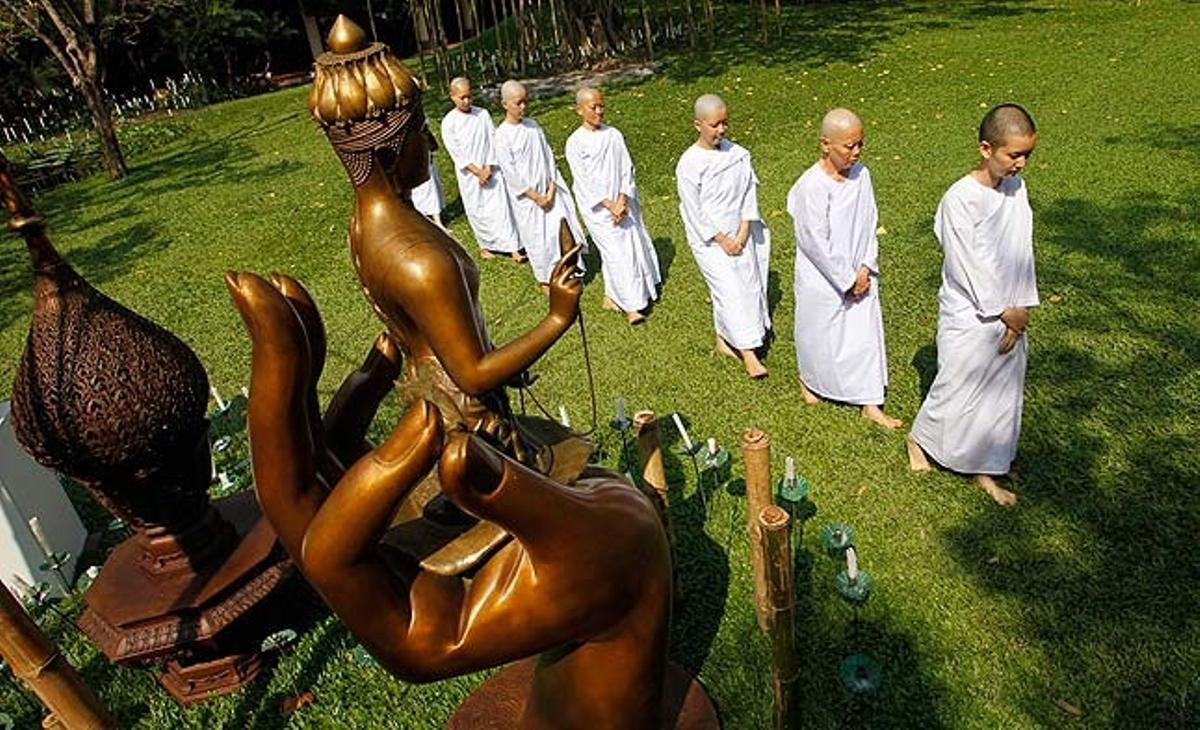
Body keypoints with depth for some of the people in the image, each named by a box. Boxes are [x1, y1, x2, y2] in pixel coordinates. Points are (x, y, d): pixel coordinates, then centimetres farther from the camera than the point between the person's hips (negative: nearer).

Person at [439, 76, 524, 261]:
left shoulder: (482, 114, 0)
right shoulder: (448, 122, -6)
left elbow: (493, 141, -1)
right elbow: (456, 152, -9)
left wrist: (489, 168, -10)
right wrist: (477, 172, -13)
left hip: (491, 171, 1)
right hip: (469, 175, -1)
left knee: (500, 206, -4)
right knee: (477, 211, 7)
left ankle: (513, 247, -3)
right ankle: (484, 246, 26)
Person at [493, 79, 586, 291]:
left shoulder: (532, 125, 4)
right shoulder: (502, 135, -12)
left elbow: (548, 156, 5)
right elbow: (510, 172, -15)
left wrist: (552, 187, -5)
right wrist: (535, 196, -15)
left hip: (548, 189, 5)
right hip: (526, 196, -4)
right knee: (537, 238, 5)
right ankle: (545, 279, 25)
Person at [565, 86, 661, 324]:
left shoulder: (614, 135, 2)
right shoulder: (575, 142, -7)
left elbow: (627, 169, 0)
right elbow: (584, 182, -11)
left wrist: (622, 202, -12)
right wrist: (610, 206, -16)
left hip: (623, 201, 4)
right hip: (597, 207, -4)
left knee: (634, 245, 8)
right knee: (617, 253, -6)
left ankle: (613, 295, 28)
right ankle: (630, 306, 5)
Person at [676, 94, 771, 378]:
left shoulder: (738, 154, -1)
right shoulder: (688, 164, -14)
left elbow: (750, 193, 1)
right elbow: (695, 211, -13)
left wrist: (743, 234, -9)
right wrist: (723, 241, -13)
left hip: (740, 235, 5)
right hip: (710, 240, -5)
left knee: (748, 285, 10)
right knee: (730, 290, -9)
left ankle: (724, 340, 29)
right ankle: (748, 353, -1)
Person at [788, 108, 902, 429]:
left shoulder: (861, 174, -4)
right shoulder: (810, 187, -23)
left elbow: (870, 224, 4)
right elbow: (817, 244, -21)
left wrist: (865, 269, -5)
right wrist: (847, 280, -14)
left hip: (859, 276, 5)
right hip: (822, 280, -5)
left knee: (866, 337, 10)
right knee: (820, 336, 15)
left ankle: (871, 405, 23)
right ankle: (809, 380, 45)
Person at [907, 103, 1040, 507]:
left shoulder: (1017, 188, 2)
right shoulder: (960, 198, -19)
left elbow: (1023, 252, 4)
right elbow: (971, 266, -19)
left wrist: (1022, 310, -2)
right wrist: (1005, 312, -12)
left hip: (1011, 318, 7)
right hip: (971, 318, -6)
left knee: (1002, 395, 14)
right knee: (957, 390, 8)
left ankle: (984, 471, 30)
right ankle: (918, 438, 36)